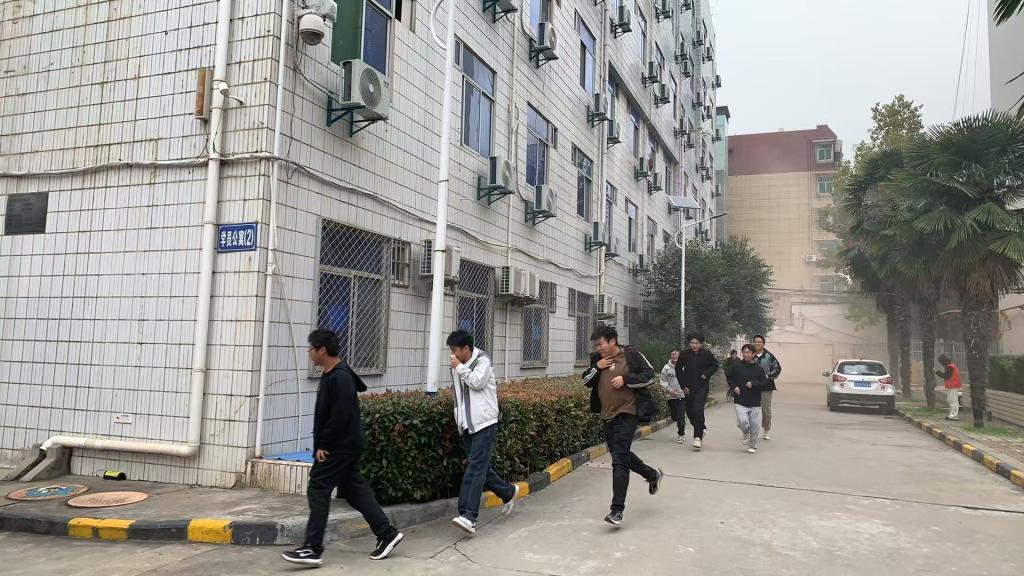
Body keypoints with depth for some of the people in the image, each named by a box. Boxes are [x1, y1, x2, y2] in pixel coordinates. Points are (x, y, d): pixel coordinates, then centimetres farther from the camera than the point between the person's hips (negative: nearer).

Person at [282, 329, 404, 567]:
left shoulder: (340, 377, -19)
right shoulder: (330, 375, 12)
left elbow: (341, 416, -25)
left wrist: (323, 445, -17)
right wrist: (321, 444, 13)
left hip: (340, 447, -10)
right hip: (342, 446, 10)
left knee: (317, 490, -6)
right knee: (354, 489, 13)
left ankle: (312, 549, 0)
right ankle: (387, 534, 19)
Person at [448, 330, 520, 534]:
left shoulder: (482, 361, -5)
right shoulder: (457, 366, 14)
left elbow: (477, 382, -20)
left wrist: (459, 368, -9)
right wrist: (459, 418, 15)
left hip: (484, 423, -8)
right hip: (467, 425, 8)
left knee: (476, 467, -15)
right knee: (481, 466, 11)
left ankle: (469, 516, -21)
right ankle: (509, 491, 33)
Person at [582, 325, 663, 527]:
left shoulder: (631, 356, -8)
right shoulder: (597, 359, 8)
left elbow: (649, 375, -6)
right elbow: (586, 382, 10)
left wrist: (625, 379, -17)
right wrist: (596, 367, -7)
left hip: (626, 413, -7)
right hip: (607, 414, 7)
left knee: (619, 459, -13)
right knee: (620, 454, 18)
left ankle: (617, 510, -11)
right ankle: (652, 475, 43)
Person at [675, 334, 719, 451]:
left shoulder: (707, 354, -6)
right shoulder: (684, 354, -3)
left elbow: (715, 365, 9)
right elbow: (678, 370, 6)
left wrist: (707, 374, -8)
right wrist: (683, 385, 0)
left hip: (702, 386, -3)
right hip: (688, 387, 3)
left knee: (698, 409, -17)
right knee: (689, 411, 8)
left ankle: (698, 437, -14)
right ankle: (700, 430, 34)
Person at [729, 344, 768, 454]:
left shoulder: (759, 368, -1)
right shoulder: (737, 367, 1)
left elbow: (765, 383, -3)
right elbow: (730, 379, 12)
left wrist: (753, 384, -16)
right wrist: (734, 387, -5)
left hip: (755, 402, 0)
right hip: (740, 401, 0)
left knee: (755, 425, 3)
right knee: (742, 422, -16)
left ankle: (752, 446, 23)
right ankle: (746, 433, 20)